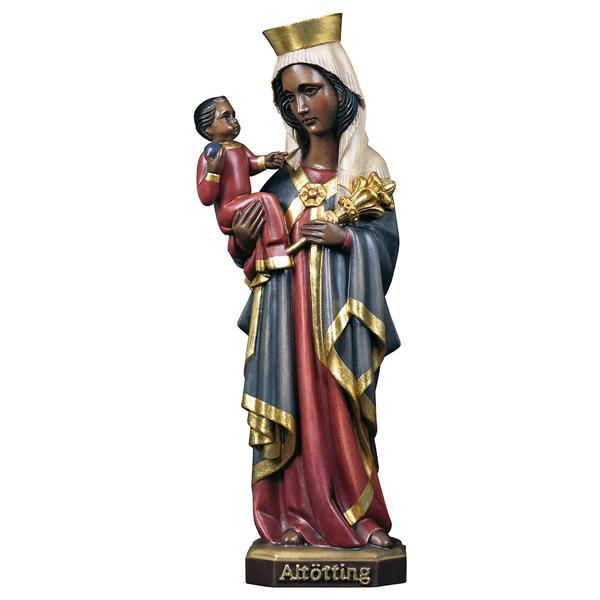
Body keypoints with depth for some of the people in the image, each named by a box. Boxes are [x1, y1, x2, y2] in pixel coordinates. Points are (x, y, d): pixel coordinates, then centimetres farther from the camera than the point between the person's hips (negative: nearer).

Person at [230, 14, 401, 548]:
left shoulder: (367, 169, 6)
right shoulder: (279, 175, 9)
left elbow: (387, 239, 1)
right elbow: (253, 254, 10)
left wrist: (344, 238, -15)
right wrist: (241, 240, -10)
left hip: (342, 313, -1)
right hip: (287, 314, 1)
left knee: (343, 410, -1)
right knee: (295, 407, -1)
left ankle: (357, 517, 9)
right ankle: (296, 517, 7)